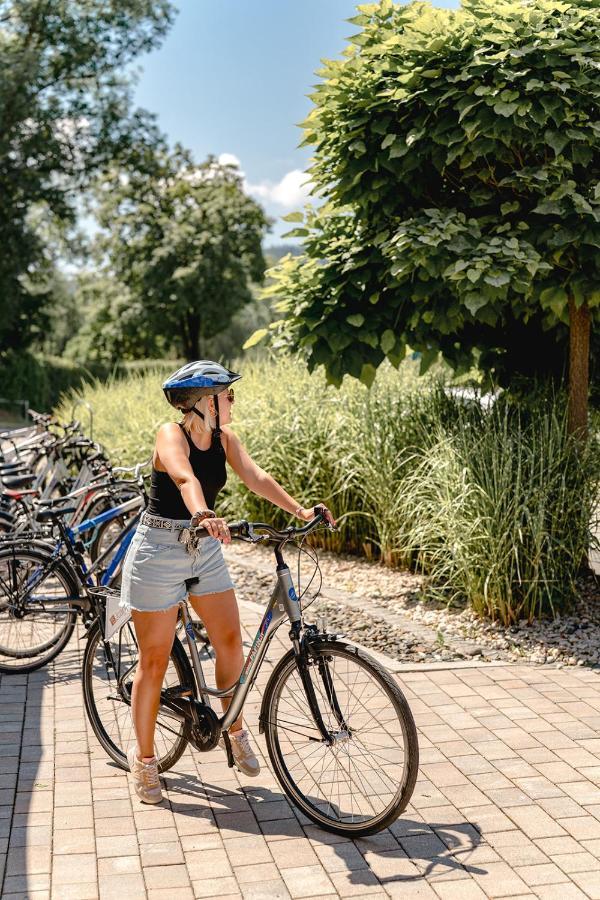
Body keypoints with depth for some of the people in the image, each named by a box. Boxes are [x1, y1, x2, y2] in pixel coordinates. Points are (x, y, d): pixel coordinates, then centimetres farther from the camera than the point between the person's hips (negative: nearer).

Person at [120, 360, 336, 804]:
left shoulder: (225, 439, 2)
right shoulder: (171, 435, -18)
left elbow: (256, 477, -11)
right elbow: (184, 477, -38)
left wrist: (300, 509, -25)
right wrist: (204, 515, -57)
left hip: (206, 550, 6)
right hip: (160, 551, -6)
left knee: (231, 642, 2)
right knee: (155, 660, 2)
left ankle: (235, 729, 26)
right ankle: (144, 757, 19)